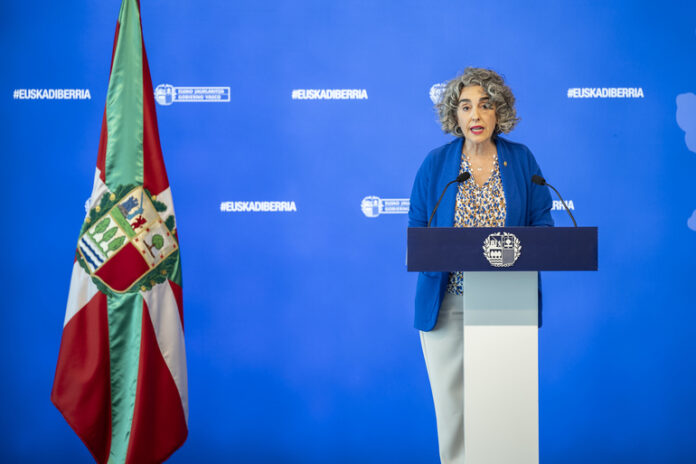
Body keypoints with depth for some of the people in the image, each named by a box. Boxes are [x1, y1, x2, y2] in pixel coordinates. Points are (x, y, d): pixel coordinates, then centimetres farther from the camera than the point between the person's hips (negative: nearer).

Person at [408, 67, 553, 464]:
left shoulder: (522, 160, 4)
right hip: (448, 300, 0)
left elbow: (542, 223, 5)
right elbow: (417, 228, 7)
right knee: (451, 397, 4)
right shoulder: (436, 164, 4)